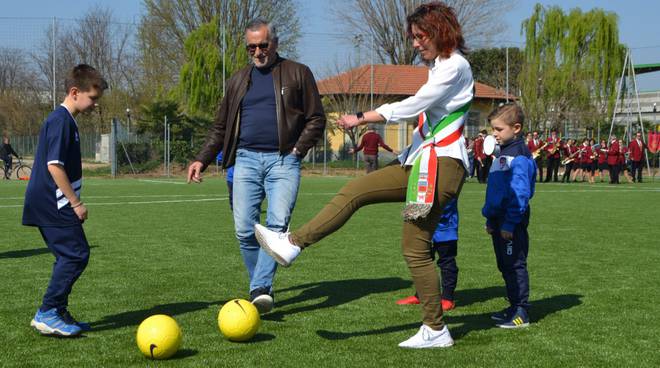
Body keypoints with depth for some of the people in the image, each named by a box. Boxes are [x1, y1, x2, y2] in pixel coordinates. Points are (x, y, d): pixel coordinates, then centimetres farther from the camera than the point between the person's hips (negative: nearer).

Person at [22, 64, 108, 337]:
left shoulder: (65, 120, 17)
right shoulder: (61, 120, -15)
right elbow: (54, 165, -21)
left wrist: (73, 202, 22)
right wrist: (76, 202, -17)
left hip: (47, 205, 10)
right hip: (55, 204, -10)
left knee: (69, 257, 12)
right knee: (76, 255, -11)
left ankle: (58, 314, 16)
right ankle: (47, 314, -8)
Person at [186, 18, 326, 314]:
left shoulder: (297, 74, 8)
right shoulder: (238, 80, 18)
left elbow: (316, 119, 7)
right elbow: (221, 127, 21)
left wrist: (298, 149, -5)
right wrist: (202, 160, 9)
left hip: (282, 160, -3)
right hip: (246, 159, 3)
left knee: (277, 224, -16)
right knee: (244, 229, -3)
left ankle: (261, 288, -16)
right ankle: (260, 288, 10)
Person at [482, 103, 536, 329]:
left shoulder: (519, 157, -15)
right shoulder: (502, 154, 16)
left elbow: (520, 194, -21)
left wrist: (509, 223, -24)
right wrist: (491, 220, 21)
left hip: (512, 222, -10)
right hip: (499, 220, 10)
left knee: (515, 265, -6)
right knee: (505, 265, 14)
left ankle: (522, 312, -1)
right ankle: (514, 307, 23)